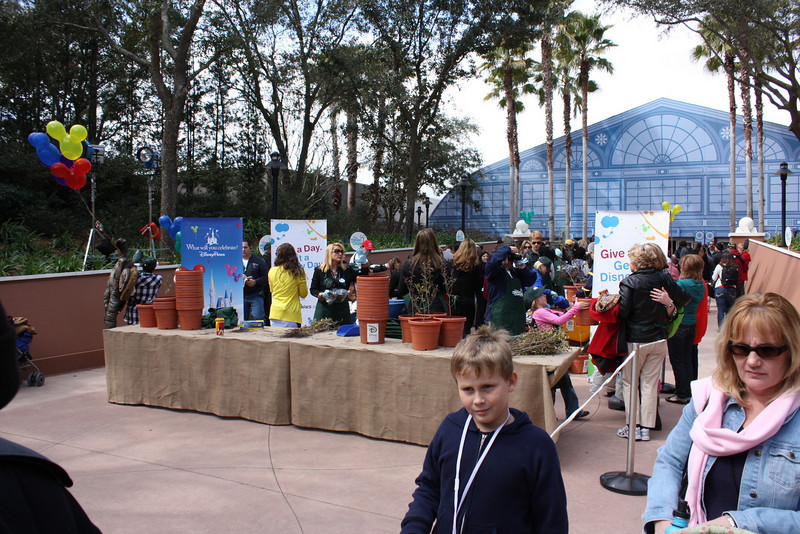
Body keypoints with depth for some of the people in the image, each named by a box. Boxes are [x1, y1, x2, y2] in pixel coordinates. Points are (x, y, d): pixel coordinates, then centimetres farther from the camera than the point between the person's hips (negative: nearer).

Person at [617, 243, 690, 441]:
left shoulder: (630, 282, -14)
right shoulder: (664, 279, -3)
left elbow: (622, 312, -18)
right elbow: (684, 299, 5)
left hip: (635, 341, -4)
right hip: (658, 338, 4)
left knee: (630, 383, 10)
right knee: (650, 383, 10)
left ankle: (634, 426, 11)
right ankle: (646, 427, 13)